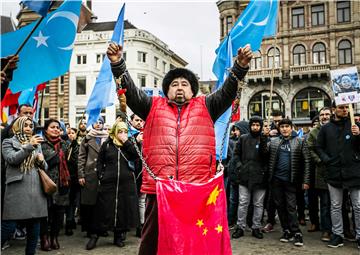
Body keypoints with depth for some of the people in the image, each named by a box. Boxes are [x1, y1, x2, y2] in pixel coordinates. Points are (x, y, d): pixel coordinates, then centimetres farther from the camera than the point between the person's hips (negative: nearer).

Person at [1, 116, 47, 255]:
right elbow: (11, 159, -12)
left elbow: (44, 167, 23)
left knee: (34, 228, 7)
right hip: (17, 189, -5)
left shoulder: (37, 144, 21)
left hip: (36, 190, 5)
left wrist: (42, 161, 0)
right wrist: (29, 146, -21)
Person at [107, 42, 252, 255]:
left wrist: (240, 66, -8)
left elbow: (227, 92, 7)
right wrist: (118, 63, -5)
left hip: (198, 187, 0)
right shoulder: (154, 106, 16)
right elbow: (130, 91, 8)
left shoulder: (205, 107, 16)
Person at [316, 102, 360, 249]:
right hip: (334, 172, 1)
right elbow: (319, 147, 9)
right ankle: (337, 234, 20)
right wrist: (326, 159, -7)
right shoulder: (326, 128, 7)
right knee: (335, 207, 10)